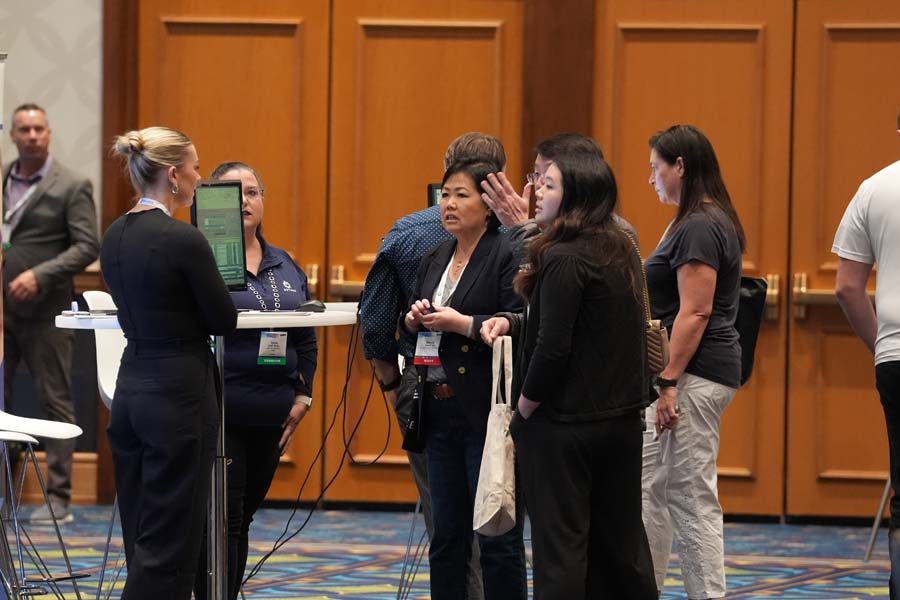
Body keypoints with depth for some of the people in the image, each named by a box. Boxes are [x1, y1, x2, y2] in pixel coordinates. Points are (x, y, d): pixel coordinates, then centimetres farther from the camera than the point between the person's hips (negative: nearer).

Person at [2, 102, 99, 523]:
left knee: (55, 402, 1)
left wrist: (39, 275, -19)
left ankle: (58, 499, 4)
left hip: (44, 311, -5)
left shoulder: (72, 187, -3)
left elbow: (88, 246, -9)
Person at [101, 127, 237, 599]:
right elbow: (224, 321, -9)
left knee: (143, 537, 13)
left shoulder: (114, 237, 7)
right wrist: (211, 280, 10)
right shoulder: (184, 240, -17)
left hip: (131, 386, 8)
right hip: (179, 391, -8)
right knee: (168, 543, -4)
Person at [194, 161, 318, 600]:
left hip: (271, 416, 6)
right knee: (222, 519, -6)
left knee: (243, 517, 12)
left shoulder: (286, 267, 14)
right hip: (220, 412, -6)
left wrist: (303, 395, 10)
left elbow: (307, 339, 17)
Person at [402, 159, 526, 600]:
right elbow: (410, 331, 23)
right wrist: (414, 320, 1)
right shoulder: (435, 259, 15)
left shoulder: (507, 256, -9)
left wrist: (462, 324, -20)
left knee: (498, 536, -3)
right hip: (440, 410, 8)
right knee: (446, 533, 12)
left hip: (487, 413, -8)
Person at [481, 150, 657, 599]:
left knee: (559, 546, -2)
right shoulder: (620, 253, 9)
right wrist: (511, 323, 6)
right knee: (620, 541, 15)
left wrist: (522, 412, -8)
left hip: (565, 426, -8)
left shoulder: (564, 260, -17)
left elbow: (553, 348, -21)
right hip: (622, 422, 8)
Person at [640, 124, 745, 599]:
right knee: (649, 489, 14)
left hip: (695, 374, -11)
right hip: (690, 372, 11)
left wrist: (669, 383, -21)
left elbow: (695, 312, -21)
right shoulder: (706, 222, 16)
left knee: (693, 497, -6)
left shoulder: (699, 227, -16)